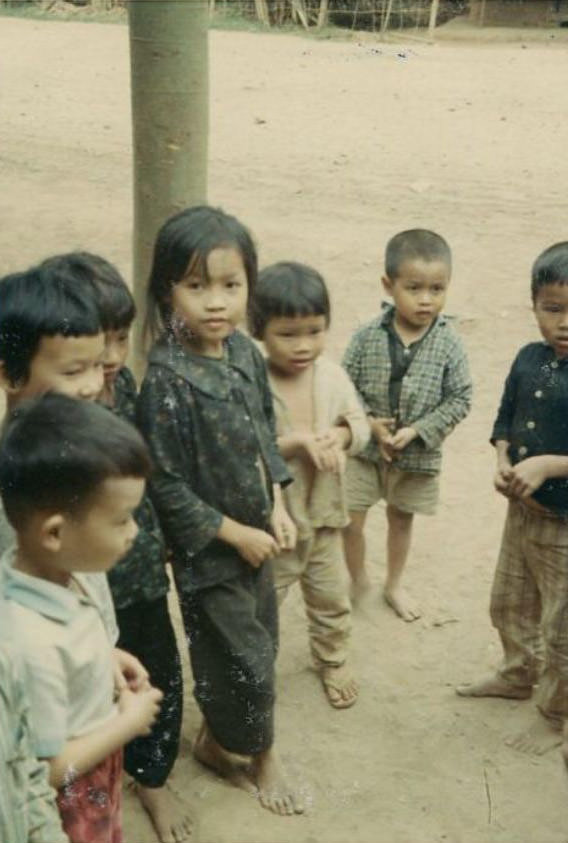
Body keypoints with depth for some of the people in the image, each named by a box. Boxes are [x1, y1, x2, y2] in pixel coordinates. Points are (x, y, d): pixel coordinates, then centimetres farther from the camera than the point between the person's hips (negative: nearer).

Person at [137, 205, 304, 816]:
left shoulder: (246, 353, -5)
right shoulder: (167, 380, -26)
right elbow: (166, 485, -23)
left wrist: (276, 507, -1)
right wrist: (236, 533, -17)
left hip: (257, 536, 7)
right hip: (207, 549, -7)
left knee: (258, 644, 21)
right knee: (245, 660, 7)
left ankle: (215, 738, 44)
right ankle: (262, 756, 33)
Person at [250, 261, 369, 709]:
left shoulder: (332, 375, -6)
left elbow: (360, 424, 1)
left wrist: (340, 434, -21)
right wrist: (295, 441, -33)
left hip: (324, 512, 5)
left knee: (332, 598, 24)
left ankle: (333, 662, 48)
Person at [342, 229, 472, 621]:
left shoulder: (449, 343, -15)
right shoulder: (368, 337, -14)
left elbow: (460, 398, -10)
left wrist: (417, 431, -18)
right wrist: (370, 424, -18)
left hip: (418, 454, 1)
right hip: (364, 448, 0)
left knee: (401, 519, 20)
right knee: (350, 520, 5)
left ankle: (394, 585, 43)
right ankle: (359, 583, 32)